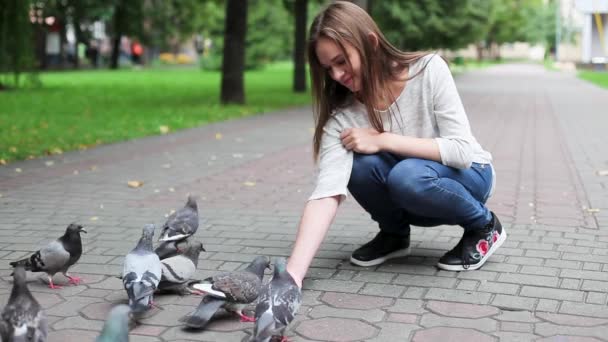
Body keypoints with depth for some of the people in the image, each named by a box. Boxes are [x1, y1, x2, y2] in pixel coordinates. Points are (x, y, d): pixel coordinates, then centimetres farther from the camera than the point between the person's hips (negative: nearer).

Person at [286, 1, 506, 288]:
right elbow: (326, 193, -31)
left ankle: (484, 226, -5)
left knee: (407, 175, -35)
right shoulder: (342, 116, -20)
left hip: (468, 175, -2)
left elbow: (462, 151, -27)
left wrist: (383, 139, -30)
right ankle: (394, 234, 2)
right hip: (412, 200, 3)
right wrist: (294, 274, -44)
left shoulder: (428, 69, -24)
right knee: (362, 164, -29)